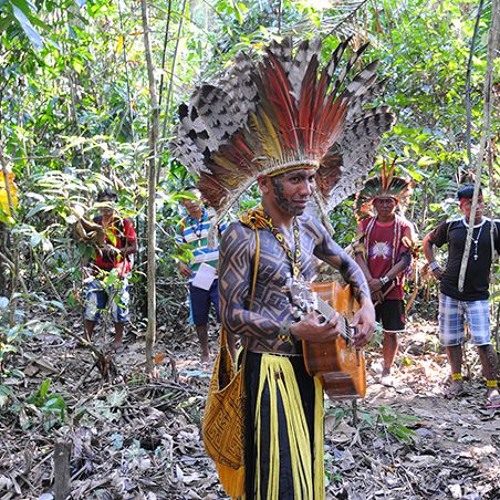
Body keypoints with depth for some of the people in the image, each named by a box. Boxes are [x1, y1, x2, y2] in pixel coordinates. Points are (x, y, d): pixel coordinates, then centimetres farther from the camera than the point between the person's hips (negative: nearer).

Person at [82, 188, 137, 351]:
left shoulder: (124, 223, -2)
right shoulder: (95, 222, 12)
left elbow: (134, 247, -4)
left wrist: (116, 251, -17)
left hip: (117, 270, -3)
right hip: (98, 270, 4)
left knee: (118, 305, 2)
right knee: (91, 305, 2)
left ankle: (118, 340, 14)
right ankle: (86, 338, 11)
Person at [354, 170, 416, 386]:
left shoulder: (404, 226, -1)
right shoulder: (365, 224, 5)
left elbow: (405, 259, -8)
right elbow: (359, 255, -2)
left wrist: (383, 281, -18)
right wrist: (370, 282, -15)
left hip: (392, 288, -1)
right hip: (366, 287, 1)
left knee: (391, 332, 6)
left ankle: (387, 371, 20)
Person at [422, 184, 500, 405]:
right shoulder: (451, 227, 0)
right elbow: (428, 241, 17)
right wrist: (434, 266, 9)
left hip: (478, 296, -2)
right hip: (449, 293, 2)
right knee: (450, 340, 10)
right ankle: (457, 381, 26)